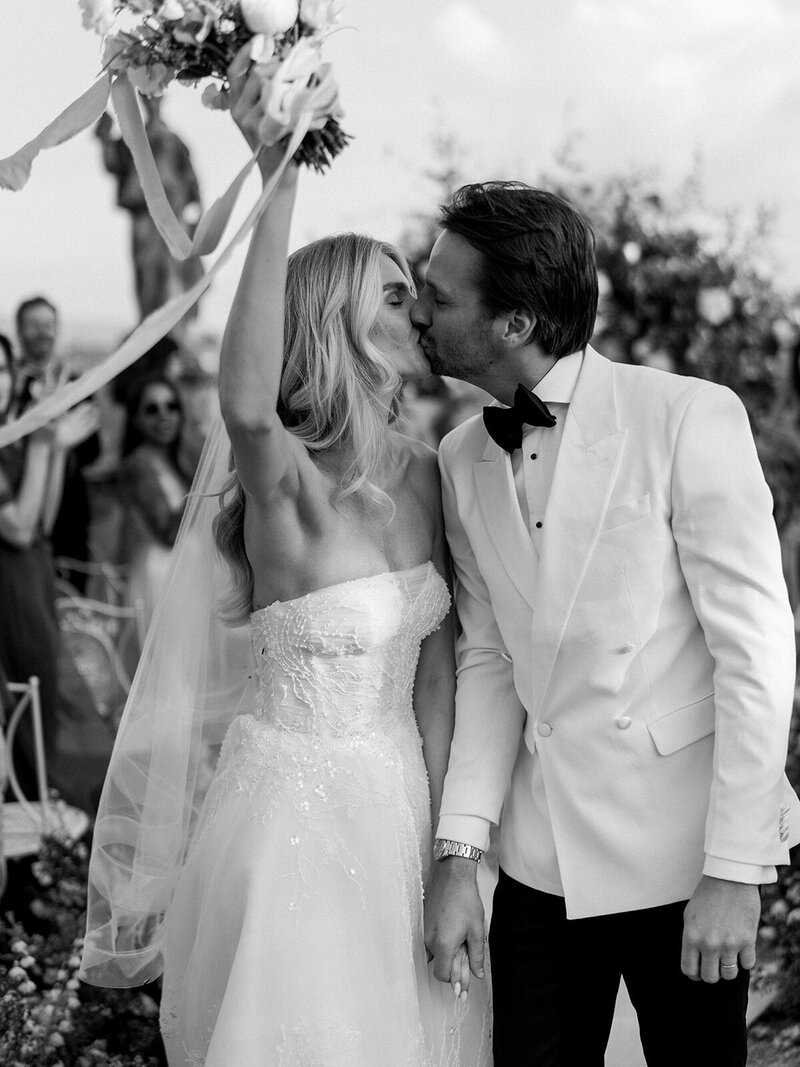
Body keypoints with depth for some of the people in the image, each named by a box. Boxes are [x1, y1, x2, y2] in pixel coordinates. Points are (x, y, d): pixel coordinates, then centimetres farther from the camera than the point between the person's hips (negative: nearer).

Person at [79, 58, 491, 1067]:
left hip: (402, 799, 6)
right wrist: (278, 178, -44)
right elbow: (245, 399, -42)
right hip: (291, 803, -6)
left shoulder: (422, 474, 0)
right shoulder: (284, 478, -18)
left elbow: (434, 670, 2)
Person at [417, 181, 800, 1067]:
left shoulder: (691, 418, -13)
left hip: (680, 857, -4)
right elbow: (488, 660, 7)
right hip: (541, 858, 5)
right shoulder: (462, 460, 5)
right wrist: (459, 850, -3)